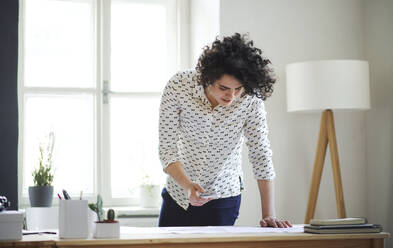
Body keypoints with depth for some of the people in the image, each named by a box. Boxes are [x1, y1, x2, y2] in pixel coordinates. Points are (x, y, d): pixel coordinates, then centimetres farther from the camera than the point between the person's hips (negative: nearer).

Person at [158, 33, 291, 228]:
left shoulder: (251, 99, -20)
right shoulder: (178, 86, -20)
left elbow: (261, 155, -16)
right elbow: (167, 149, -17)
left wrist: (268, 215, -21)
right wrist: (188, 186, -34)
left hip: (222, 197, -1)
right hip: (178, 192, 1)